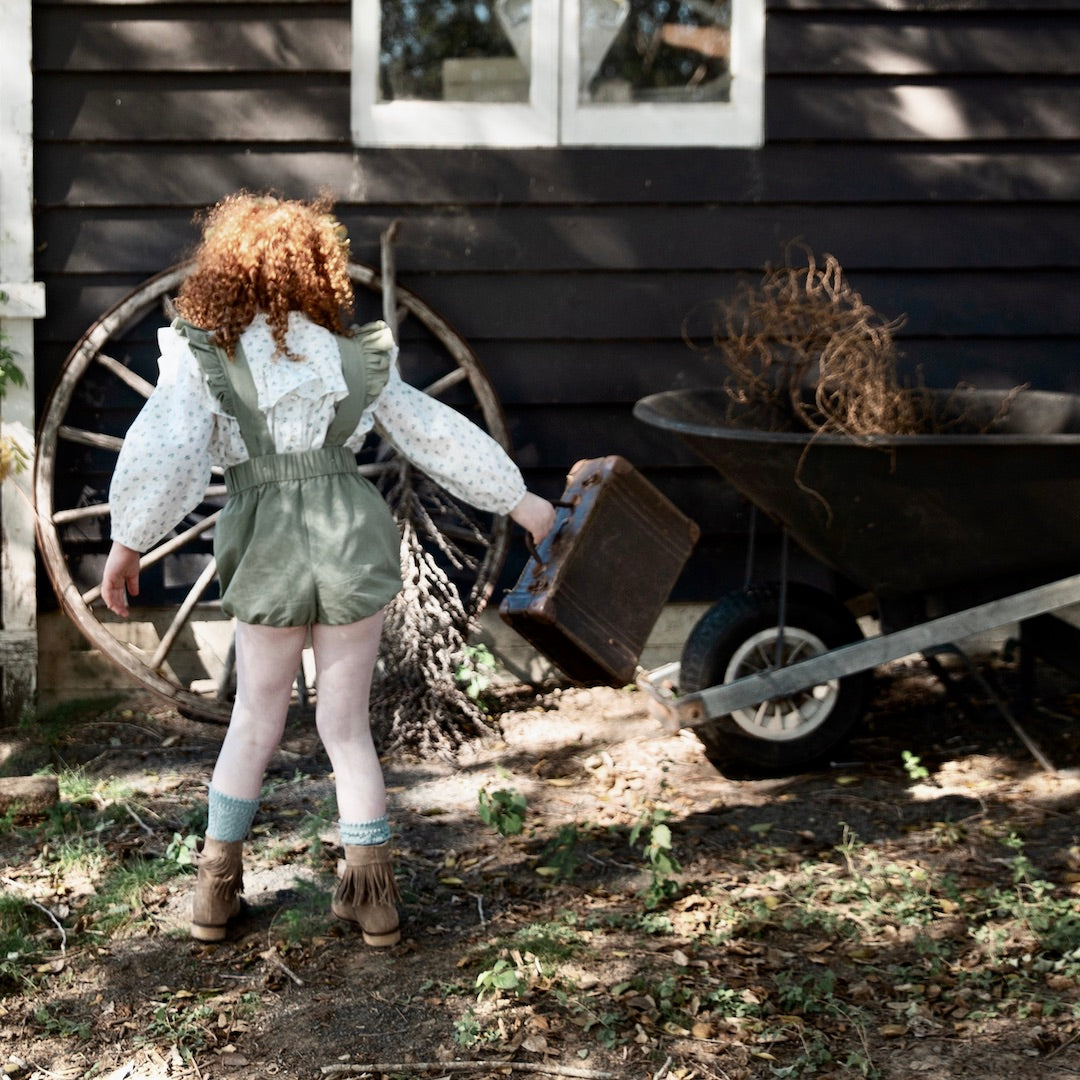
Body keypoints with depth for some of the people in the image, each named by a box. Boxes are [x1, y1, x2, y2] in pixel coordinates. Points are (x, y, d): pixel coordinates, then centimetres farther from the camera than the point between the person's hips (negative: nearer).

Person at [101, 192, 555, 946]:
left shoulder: (204, 356, -3)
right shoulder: (358, 357, 5)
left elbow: (162, 453, -16)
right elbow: (440, 436, 10)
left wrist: (129, 542, -8)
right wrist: (519, 500, 19)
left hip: (270, 561, -1)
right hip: (354, 546, 1)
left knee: (256, 722, 17)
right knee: (347, 726, 12)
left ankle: (216, 889, 20)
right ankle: (372, 894, 11)